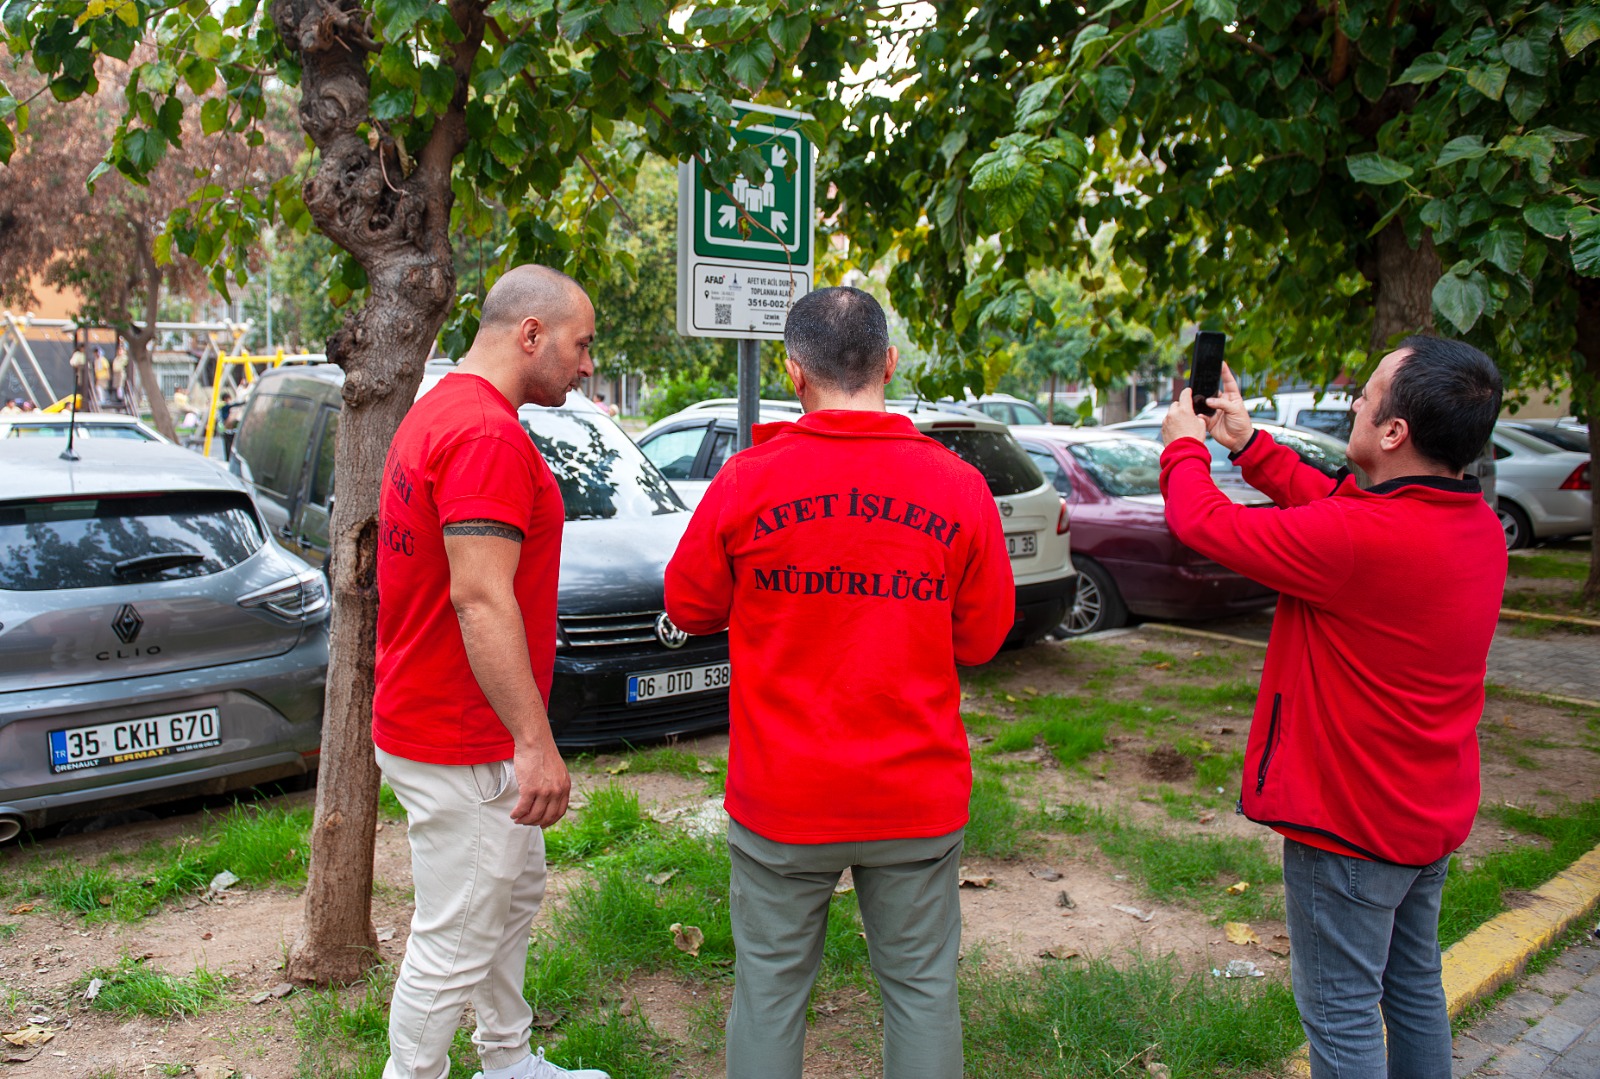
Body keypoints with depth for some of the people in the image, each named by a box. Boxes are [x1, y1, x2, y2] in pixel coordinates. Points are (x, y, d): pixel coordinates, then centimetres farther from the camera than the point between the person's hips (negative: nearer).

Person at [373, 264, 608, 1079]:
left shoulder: (441, 412, 13)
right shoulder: (489, 435, -22)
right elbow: (480, 599, -29)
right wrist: (535, 742, -26)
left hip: (464, 729, 11)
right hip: (459, 744, -11)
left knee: (517, 891, 24)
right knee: (456, 944, 3)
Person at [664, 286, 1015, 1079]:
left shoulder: (747, 482, -10)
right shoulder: (958, 487, -8)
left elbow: (688, 606, 4)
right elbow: (982, 636, 2)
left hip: (782, 800, 0)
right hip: (917, 799, 1)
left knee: (769, 989, 15)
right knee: (922, 990, 16)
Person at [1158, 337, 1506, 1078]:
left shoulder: (1363, 539, -31)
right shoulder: (1478, 524, -3)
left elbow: (1204, 522, -21)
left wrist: (1184, 446, -1)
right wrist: (1246, 443, 14)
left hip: (1351, 824, -9)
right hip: (1433, 814, 9)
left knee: (1342, 1013, 7)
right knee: (1414, 987, 25)